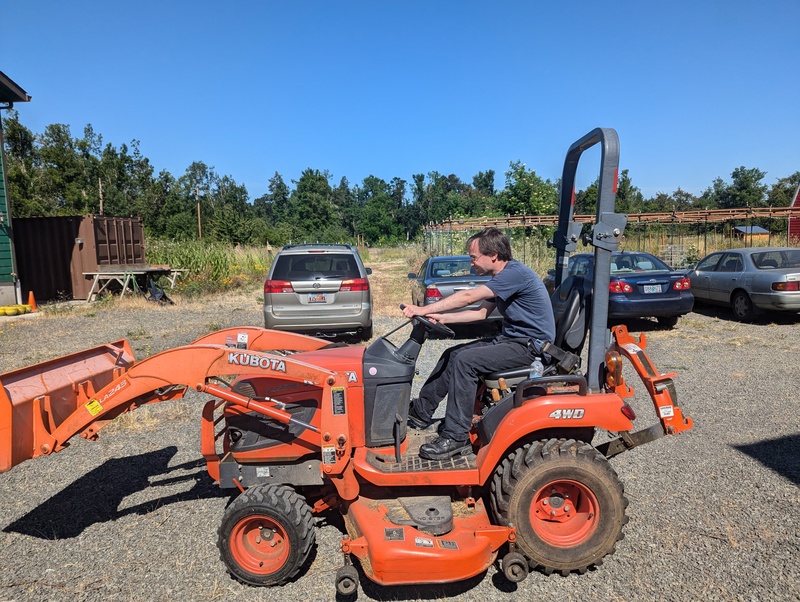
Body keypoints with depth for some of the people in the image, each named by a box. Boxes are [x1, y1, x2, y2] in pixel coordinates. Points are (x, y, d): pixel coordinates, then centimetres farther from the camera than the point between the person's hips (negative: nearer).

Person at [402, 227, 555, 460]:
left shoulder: (515, 273, -20)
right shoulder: (503, 276, 11)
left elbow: (467, 297, -25)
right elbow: (481, 312, 11)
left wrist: (424, 309, -22)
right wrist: (442, 318, 1)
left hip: (530, 345, -10)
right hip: (511, 339, 10)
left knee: (465, 361, -24)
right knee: (453, 354, 5)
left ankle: (456, 437, -19)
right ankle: (421, 411, 14)